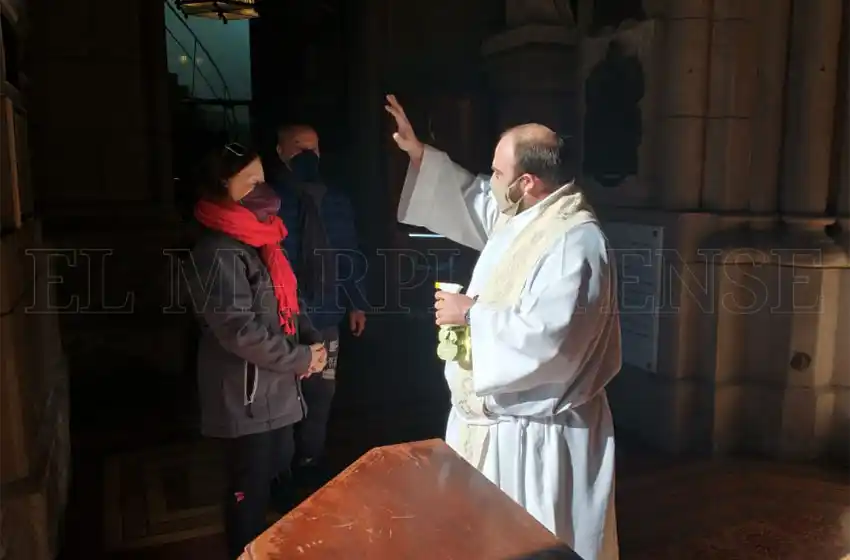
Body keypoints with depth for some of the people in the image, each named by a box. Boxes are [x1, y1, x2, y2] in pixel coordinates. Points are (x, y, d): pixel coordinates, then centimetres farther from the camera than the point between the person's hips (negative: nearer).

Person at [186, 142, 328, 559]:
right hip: (245, 396, -9)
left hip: (273, 388, 9)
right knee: (250, 489, 7)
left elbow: (284, 301, 16)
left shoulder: (259, 237, 10)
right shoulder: (218, 250, -20)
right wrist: (300, 359, -16)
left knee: (277, 472, 22)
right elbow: (239, 330, -25)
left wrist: (311, 340, 0)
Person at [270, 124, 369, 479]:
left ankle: (310, 464, 34)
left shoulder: (336, 202, 7)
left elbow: (350, 254, 11)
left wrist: (356, 303, 9)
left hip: (325, 316, 5)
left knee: (320, 393, 15)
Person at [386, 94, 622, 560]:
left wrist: (473, 312, -22)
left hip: (533, 430, -10)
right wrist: (419, 153, 15)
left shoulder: (574, 242, -26)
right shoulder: (522, 217, 4)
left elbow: (546, 334, -34)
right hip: (498, 415, 10)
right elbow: (472, 200, 21)